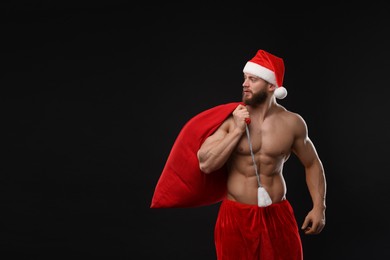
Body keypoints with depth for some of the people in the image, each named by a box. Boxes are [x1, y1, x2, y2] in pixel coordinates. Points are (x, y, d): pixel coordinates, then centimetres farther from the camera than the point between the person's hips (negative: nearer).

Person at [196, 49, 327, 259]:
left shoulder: (292, 123, -2)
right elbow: (205, 164, -14)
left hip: (277, 215, 1)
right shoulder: (230, 118, -6)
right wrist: (237, 130, -17)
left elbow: (312, 164, 10)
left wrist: (319, 207, 1)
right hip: (236, 216, -1)